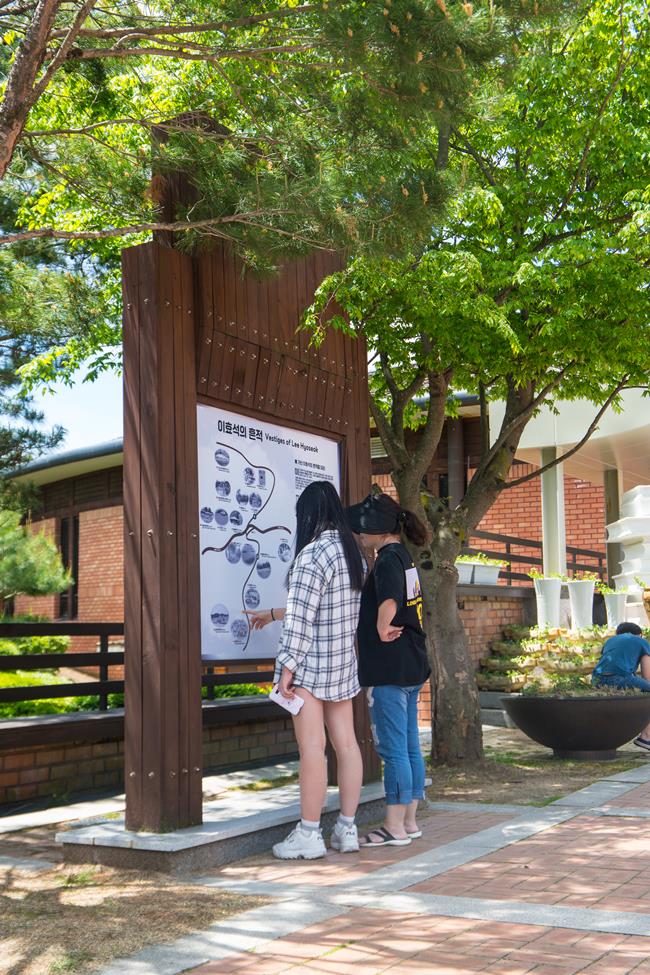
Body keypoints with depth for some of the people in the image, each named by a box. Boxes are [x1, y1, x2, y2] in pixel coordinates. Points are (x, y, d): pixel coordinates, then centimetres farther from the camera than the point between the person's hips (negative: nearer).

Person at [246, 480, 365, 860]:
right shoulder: (353, 551, 10)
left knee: (312, 747, -4)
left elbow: (302, 618, -19)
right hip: (344, 662, 8)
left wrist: (287, 667, -13)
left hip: (311, 665, -8)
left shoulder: (313, 554, -17)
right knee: (346, 743, 9)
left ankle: (309, 835, 2)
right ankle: (347, 829, 16)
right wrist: (271, 614, 29)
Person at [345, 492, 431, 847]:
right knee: (410, 747, 13)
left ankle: (395, 827, 6)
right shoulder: (403, 558, 14)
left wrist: (382, 631, -18)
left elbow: (388, 605, -35)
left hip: (389, 670, -10)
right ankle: (409, 822, 22)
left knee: (393, 749, -2)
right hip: (412, 667, 10)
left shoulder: (387, 560, -16)